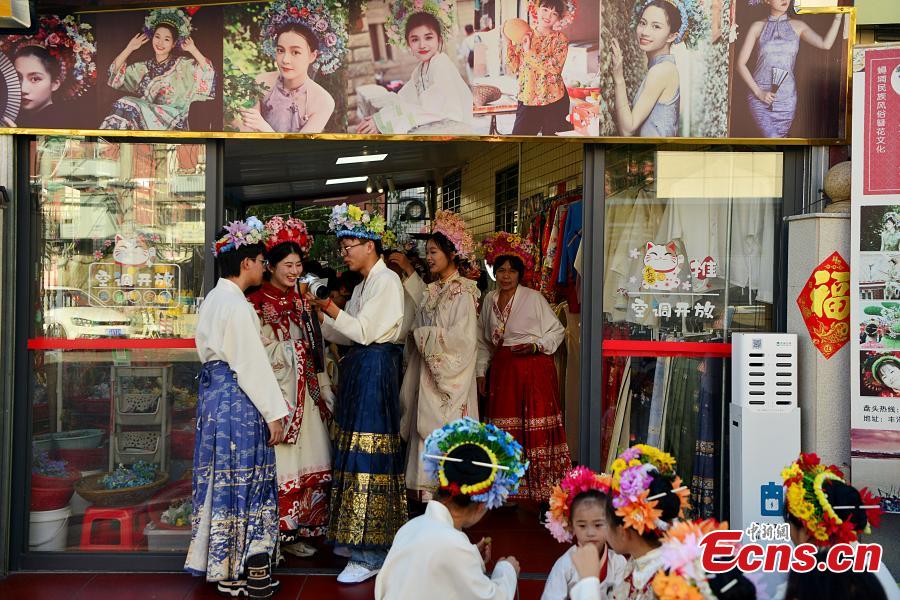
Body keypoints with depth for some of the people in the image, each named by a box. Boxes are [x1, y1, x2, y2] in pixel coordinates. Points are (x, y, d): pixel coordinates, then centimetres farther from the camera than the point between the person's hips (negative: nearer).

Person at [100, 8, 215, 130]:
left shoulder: (182, 64, 6)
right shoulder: (144, 67, 19)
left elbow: (208, 73, -8)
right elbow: (115, 71, 19)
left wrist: (193, 50, -8)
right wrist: (130, 48, 15)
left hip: (171, 120, -4)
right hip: (145, 117, 4)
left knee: (127, 106, -26)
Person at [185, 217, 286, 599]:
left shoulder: (213, 299, 11)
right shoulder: (237, 305, -17)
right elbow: (253, 364, -19)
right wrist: (274, 414, -14)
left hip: (213, 395, 9)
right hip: (239, 401, -9)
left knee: (221, 478, 14)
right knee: (244, 480, -1)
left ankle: (223, 566, 25)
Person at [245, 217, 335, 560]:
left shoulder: (302, 302, 14)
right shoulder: (257, 305, -7)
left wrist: (325, 390, 14)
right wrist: (295, 348, -7)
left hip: (305, 394, 7)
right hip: (276, 393, -7)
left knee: (307, 462, 8)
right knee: (277, 464, -4)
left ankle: (296, 531, 20)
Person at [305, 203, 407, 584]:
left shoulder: (386, 280, -10)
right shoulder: (363, 284, 19)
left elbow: (363, 331, -15)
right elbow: (344, 335, 14)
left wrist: (329, 307, -17)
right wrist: (322, 311, 3)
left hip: (375, 369, -9)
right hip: (358, 369, 10)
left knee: (368, 454, -8)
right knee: (355, 451, 12)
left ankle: (370, 555, -2)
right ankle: (360, 538, 23)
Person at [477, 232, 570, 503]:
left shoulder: (534, 298, -5)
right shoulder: (490, 300, 10)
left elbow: (557, 331, -1)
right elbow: (483, 341, 17)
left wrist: (535, 346, -15)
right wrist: (481, 371, 12)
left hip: (534, 367, -5)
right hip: (502, 369, 5)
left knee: (536, 427, -7)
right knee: (506, 427, 6)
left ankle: (542, 488, 1)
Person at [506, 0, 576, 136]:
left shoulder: (560, 39, -4)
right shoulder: (524, 36, 5)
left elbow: (556, 67, -19)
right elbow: (514, 68, 3)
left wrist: (530, 51, -21)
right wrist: (508, 42, -7)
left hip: (554, 101, -2)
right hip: (527, 100, 2)